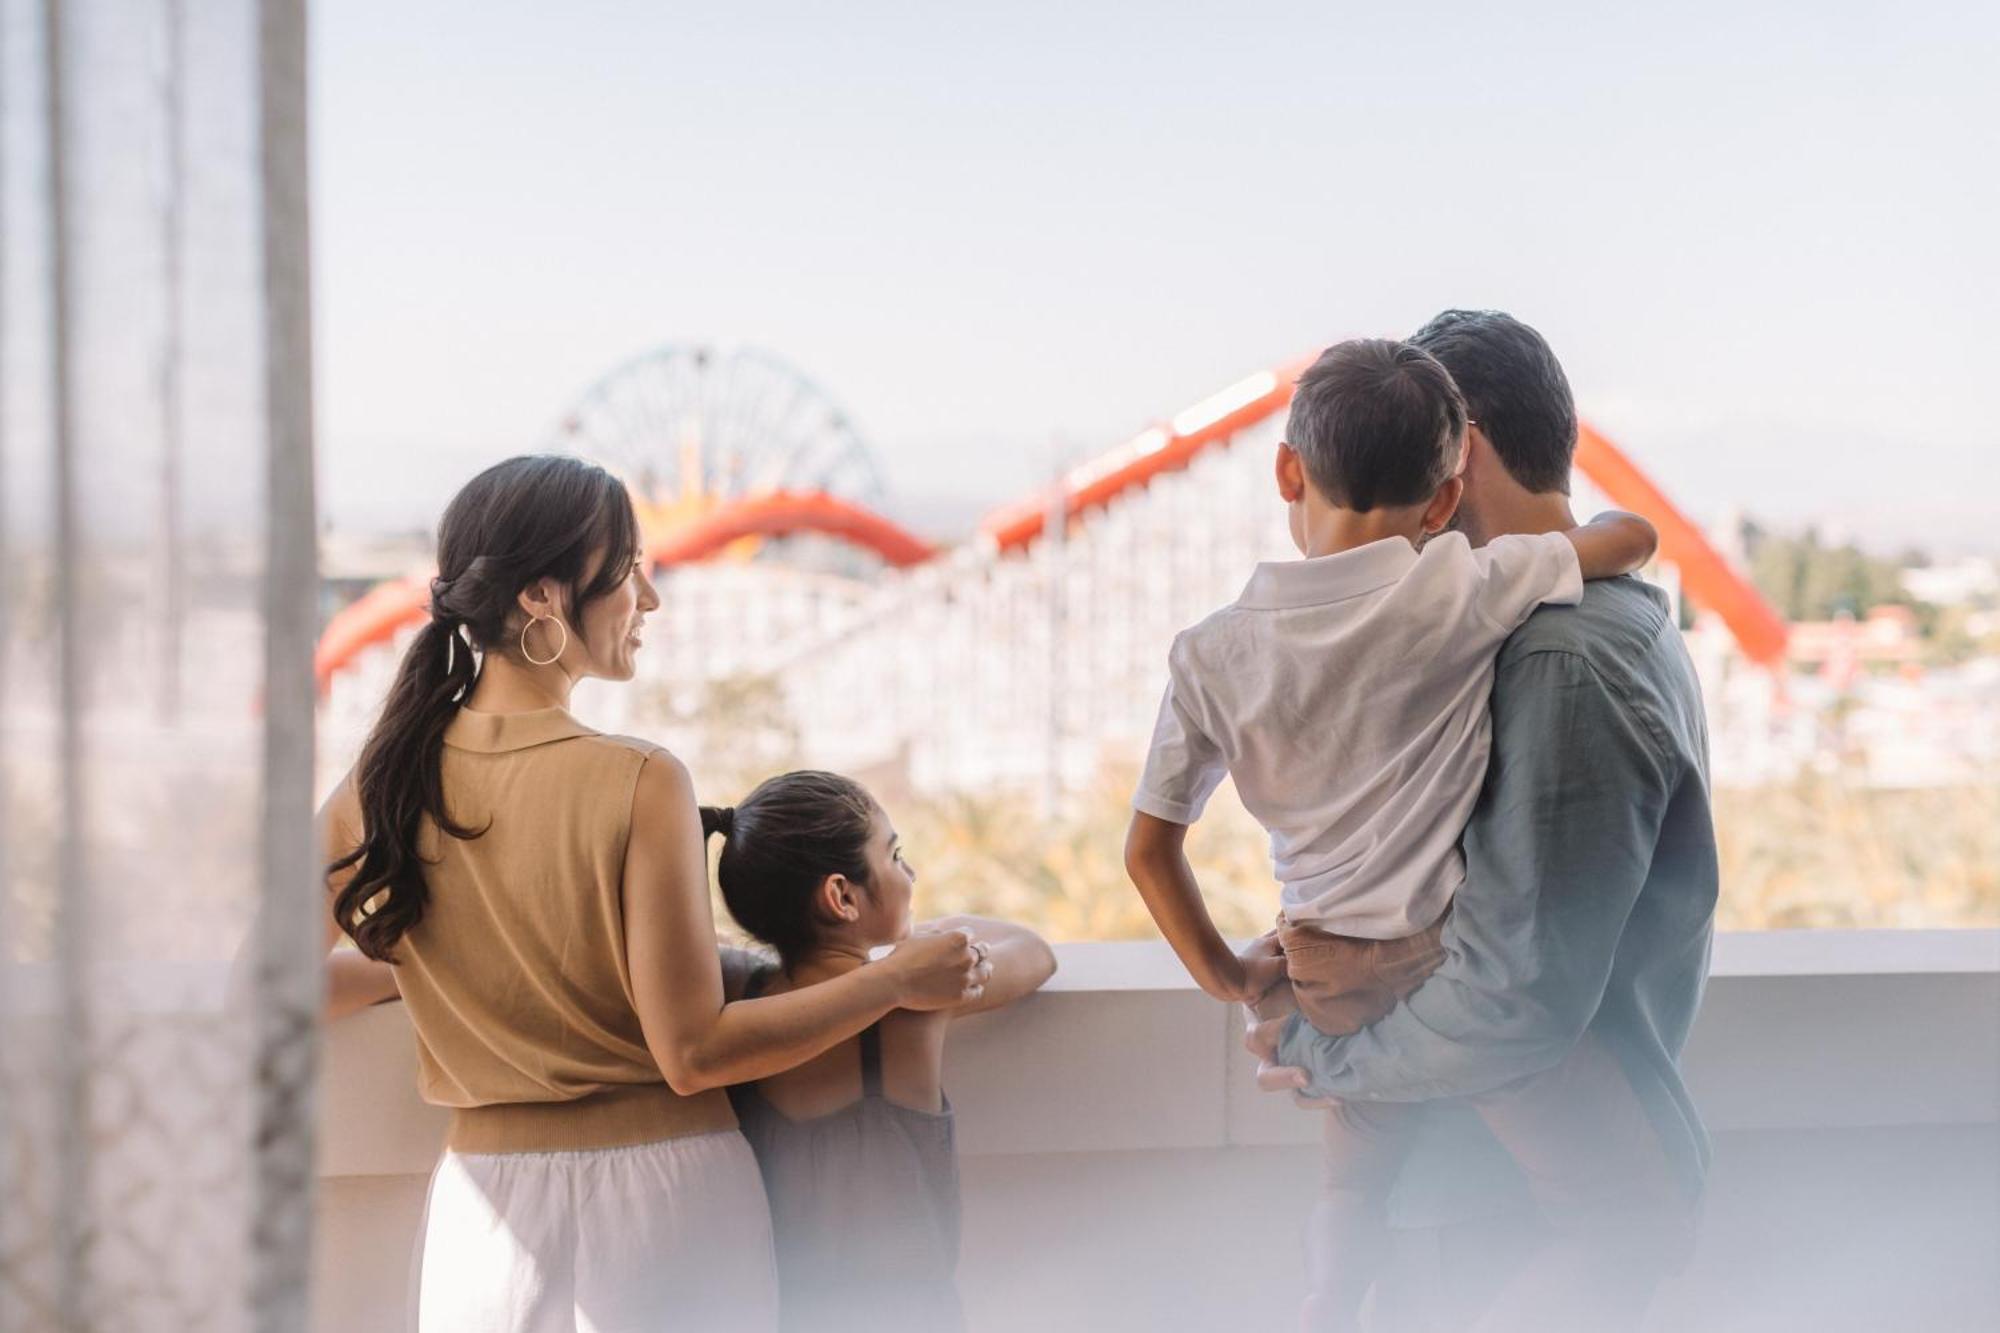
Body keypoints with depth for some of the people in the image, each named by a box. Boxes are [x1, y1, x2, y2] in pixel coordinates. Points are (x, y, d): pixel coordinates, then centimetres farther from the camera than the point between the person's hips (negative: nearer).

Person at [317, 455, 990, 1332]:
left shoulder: (385, 781, -3)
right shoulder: (638, 785, -17)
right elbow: (694, 1053, -16)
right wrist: (896, 980, -5)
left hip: (490, 1195, 4)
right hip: (660, 1193, -4)